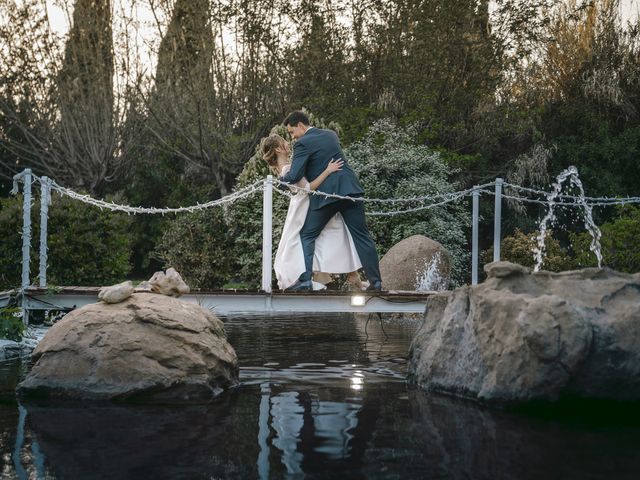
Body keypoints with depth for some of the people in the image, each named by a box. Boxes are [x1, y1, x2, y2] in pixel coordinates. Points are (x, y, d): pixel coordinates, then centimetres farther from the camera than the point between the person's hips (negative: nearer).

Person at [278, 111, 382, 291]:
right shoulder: (331, 134, 17)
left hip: (325, 195, -6)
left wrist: (280, 179, 7)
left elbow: (294, 176, -11)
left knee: (307, 236, 7)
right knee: (361, 236, 7)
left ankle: (305, 280, -3)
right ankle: (375, 281, 5)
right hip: (350, 190, 6)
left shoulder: (303, 143, -6)